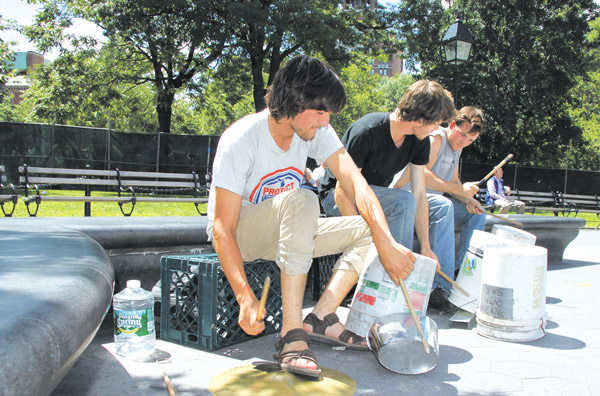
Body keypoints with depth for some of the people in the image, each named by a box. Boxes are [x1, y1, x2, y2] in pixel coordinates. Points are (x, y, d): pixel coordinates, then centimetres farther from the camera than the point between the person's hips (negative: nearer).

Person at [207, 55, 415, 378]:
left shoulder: (316, 131, -8)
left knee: (369, 230, -8)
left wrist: (386, 243, -33)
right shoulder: (241, 140, -24)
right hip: (238, 233, -6)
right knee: (299, 200, -37)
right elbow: (223, 229, -26)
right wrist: (245, 297, -37)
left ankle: (320, 317, -20)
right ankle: (292, 336, -35)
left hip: (284, 231, 6)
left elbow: (356, 183, -18)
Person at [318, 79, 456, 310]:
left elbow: (420, 194, -8)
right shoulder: (367, 131, -29)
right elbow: (343, 193, -30)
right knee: (404, 201, -32)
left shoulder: (419, 141, -7)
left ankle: (440, 286, -1)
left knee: (442, 206, -6)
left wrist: (425, 246, -15)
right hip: (335, 197, -7)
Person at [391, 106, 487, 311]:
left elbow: (454, 181, 22)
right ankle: (439, 285, -40)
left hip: (431, 199, 10)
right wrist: (460, 190, -22)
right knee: (443, 206, -37)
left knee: (476, 213, 8)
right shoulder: (436, 138, -13)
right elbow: (421, 173, -27)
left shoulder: (457, 148, 17)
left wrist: (467, 199, 1)